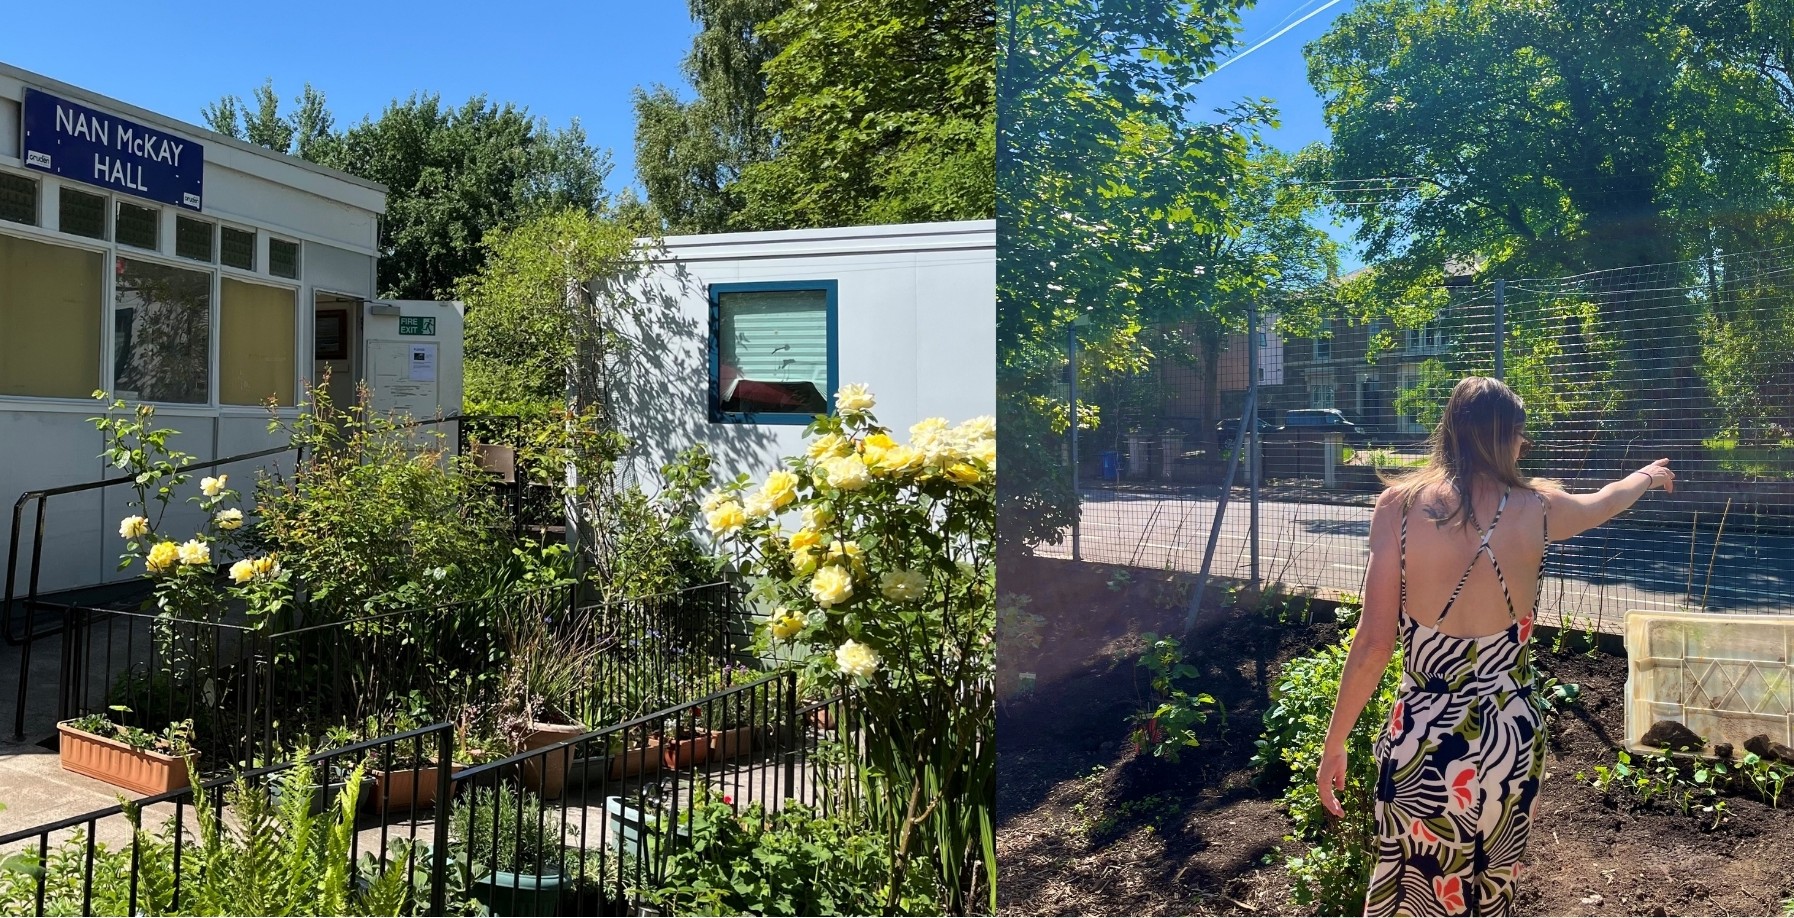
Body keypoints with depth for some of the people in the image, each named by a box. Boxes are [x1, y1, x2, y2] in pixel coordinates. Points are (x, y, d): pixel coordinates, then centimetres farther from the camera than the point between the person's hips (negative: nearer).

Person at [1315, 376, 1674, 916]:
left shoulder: (1399, 505, -9)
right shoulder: (1534, 510, -3)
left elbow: (1374, 643, -11)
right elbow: (1604, 502, 22)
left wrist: (1334, 743, -2)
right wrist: (1648, 477, 46)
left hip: (1420, 745, -2)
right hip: (1509, 744, 2)